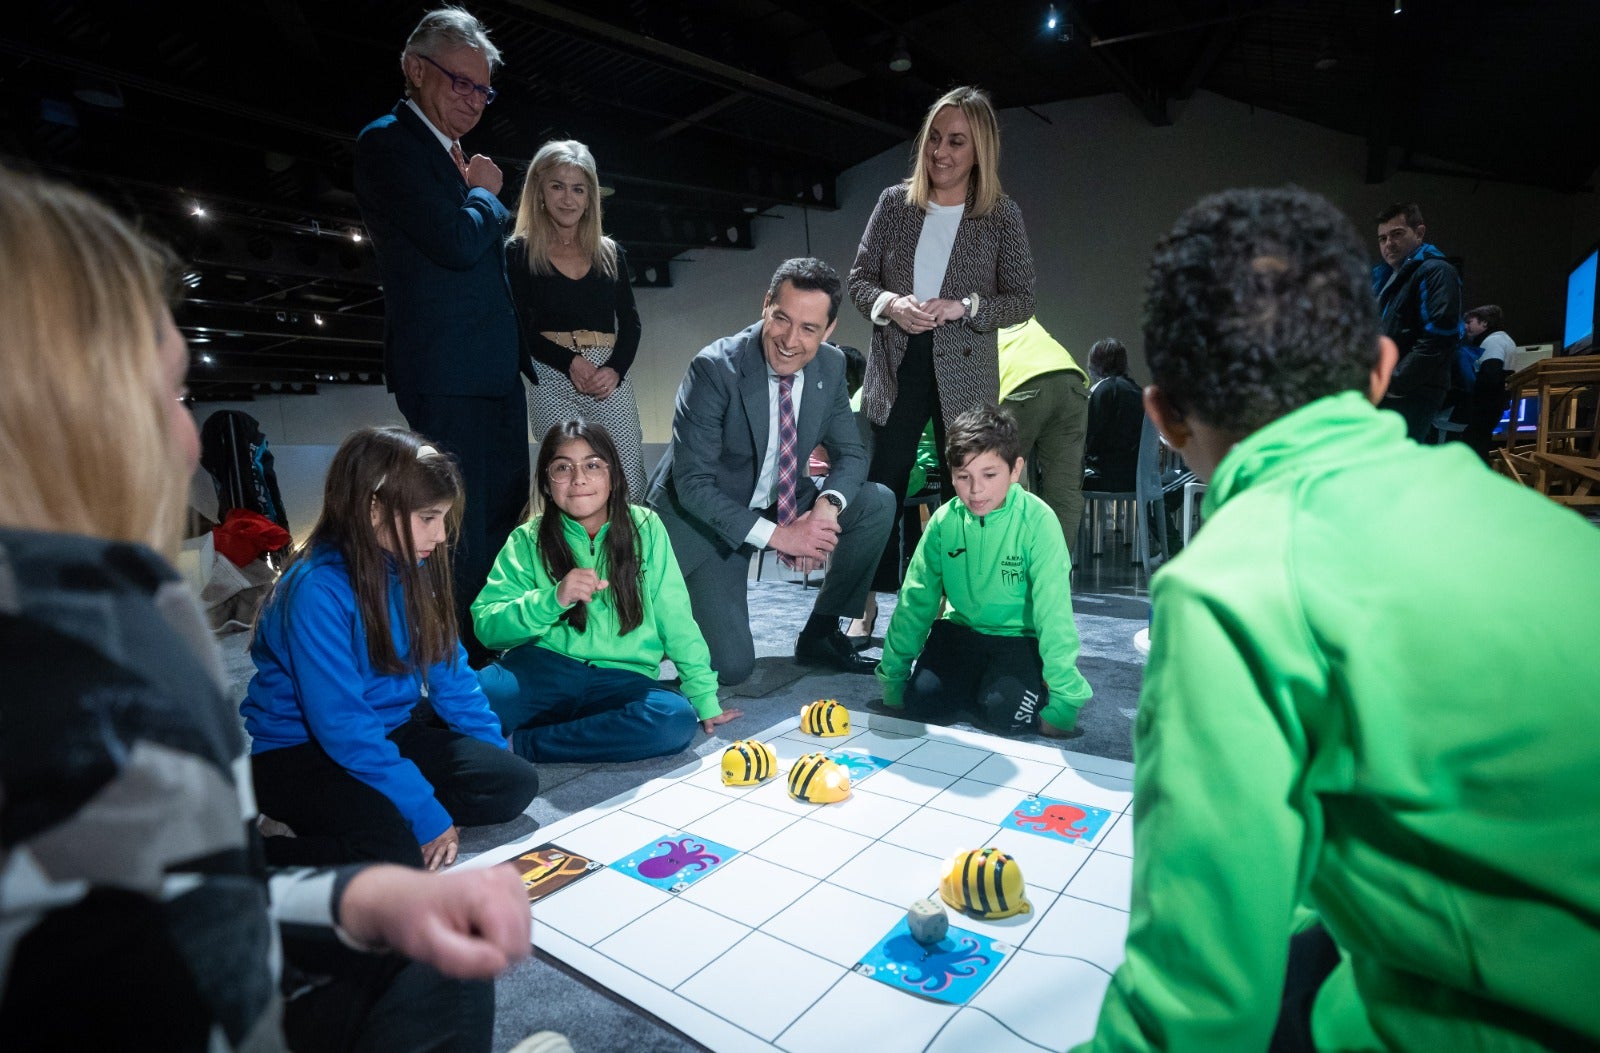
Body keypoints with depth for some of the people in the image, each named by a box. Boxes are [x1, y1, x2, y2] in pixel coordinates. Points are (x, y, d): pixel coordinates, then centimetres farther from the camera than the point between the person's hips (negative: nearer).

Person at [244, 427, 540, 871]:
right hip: (302, 748, -7)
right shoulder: (317, 590, -25)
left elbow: (447, 667, 6)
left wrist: (494, 752, 3)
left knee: (515, 783, -7)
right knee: (395, 850, -30)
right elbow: (342, 725, -26)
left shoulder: (411, 568, -3)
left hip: (392, 727, 8)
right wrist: (426, 815, -24)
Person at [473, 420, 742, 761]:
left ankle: (519, 745, -17)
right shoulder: (528, 540, 4)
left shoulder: (644, 527, 3)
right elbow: (486, 625, -4)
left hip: (622, 680, 2)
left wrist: (706, 700, 5)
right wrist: (553, 599, -19)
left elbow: (676, 621, 5)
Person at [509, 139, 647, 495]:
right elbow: (519, 328, 0)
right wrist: (569, 362, -14)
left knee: (631, 490, -8)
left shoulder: (611, 254, 18)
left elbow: (630, 323, 12)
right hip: (552, 381, -3)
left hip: (611, 382, 3)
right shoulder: (519, 253, 8)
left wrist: (615, 369, -7)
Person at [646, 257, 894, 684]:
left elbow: (850, 453, 1)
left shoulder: (830, 365, -7)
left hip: (778, 503, 6)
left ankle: (820, 634, 4)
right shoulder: (715, 368, -25)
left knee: (877, 503, -11)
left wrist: (827, 507, -21)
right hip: (702, 516, -6)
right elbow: (692, 484, -25)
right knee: (730, 666, -14)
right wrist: (776, 535, -28)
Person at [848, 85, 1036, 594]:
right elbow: (858, 280, 7)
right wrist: (890, 303, -14)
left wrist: (962, 307, -17)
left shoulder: (1001, 214, 0)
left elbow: (1022, 301, 0)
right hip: (894, 369, 1)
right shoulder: (895, 201, 4)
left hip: (964, 375, -1)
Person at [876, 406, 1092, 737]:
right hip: (961, 629, 3)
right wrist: (893, 678, 1)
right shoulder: (945, 520, -8)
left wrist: (1063, 701, -19)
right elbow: (915, 598, -1)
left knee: (1004, 713, -27)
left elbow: (1054, 610, -20)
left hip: (1019, 636, -3)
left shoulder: (1038, 520, -20)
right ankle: (974, 684, 12)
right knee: (920, 702, -19)